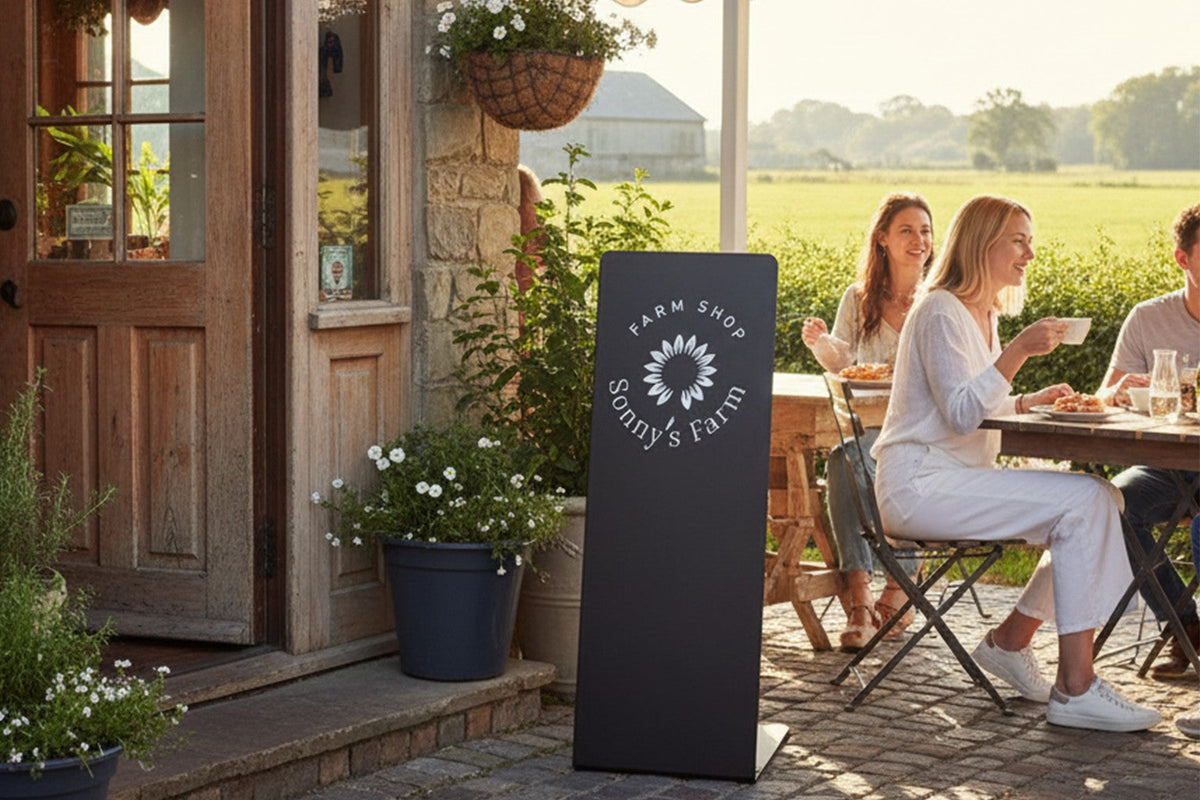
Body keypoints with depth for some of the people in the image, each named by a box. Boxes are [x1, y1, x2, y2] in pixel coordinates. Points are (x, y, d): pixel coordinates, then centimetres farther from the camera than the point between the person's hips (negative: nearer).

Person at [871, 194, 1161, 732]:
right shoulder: (941, 312, -12)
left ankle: (1010, 640, 2)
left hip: (957, 479, 10)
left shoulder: (983, 314, 18)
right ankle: (1075, 687, -23)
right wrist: (1018, 351, -27)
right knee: (1083, 503, -22)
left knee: (1103, 499, -5)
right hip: (918, 484, -10)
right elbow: (961, 414, -21)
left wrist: (1028, 403, 11)